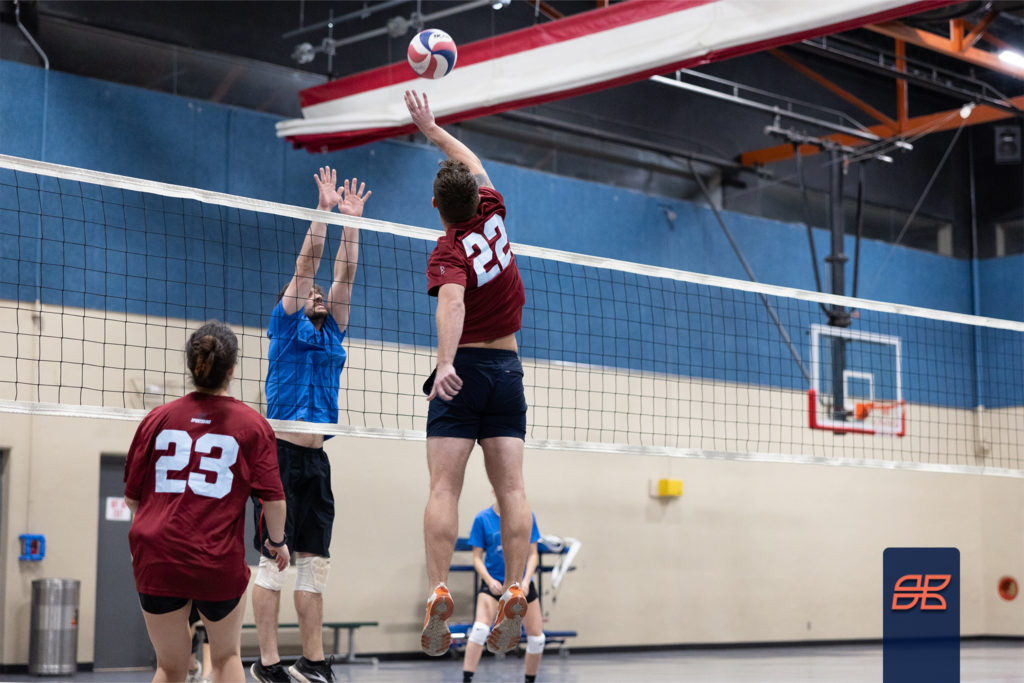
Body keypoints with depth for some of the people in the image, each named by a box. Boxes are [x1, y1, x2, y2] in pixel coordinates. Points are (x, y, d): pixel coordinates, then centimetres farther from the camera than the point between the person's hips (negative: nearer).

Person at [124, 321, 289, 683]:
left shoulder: (157, 418, 6)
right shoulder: (252, 424, 0)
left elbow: (131, 496, 10)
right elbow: (273, 499, -3)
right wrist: (277, 541, 16)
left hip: (156, 558, 2)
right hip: (220, 562, -2)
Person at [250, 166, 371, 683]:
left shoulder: (332, 334, 20)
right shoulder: (287, 325, 6)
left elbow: (344, 276, 16)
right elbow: (306, 263, 0)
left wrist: (351, 221, 14)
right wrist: (323, 209, 0)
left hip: (316, 458, 6)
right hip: (281, 453, -6)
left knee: (314, 562, 5)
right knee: (273, 559, -6)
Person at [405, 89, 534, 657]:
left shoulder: (448, 252, -10)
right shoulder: (492, 214, 5)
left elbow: (452, 301, -31)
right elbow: (473, 163, 25)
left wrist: (446, 362, -43)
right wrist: (430, 127, 35)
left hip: (463, 369, -5)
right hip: (508, 367, 5)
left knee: (444, 487, -9)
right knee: (510, 486, -1)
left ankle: (439, 593, -20)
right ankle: (514, 592, -12)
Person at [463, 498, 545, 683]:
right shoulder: (483, 518, -7)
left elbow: (533, 554, 0)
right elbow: (477, 557, -5)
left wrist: (526, 581, -16)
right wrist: (489, 581, -21)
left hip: (522, 583, 3)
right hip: (493, 582, -3)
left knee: (537, 638, 3)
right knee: (480, 628, -24)